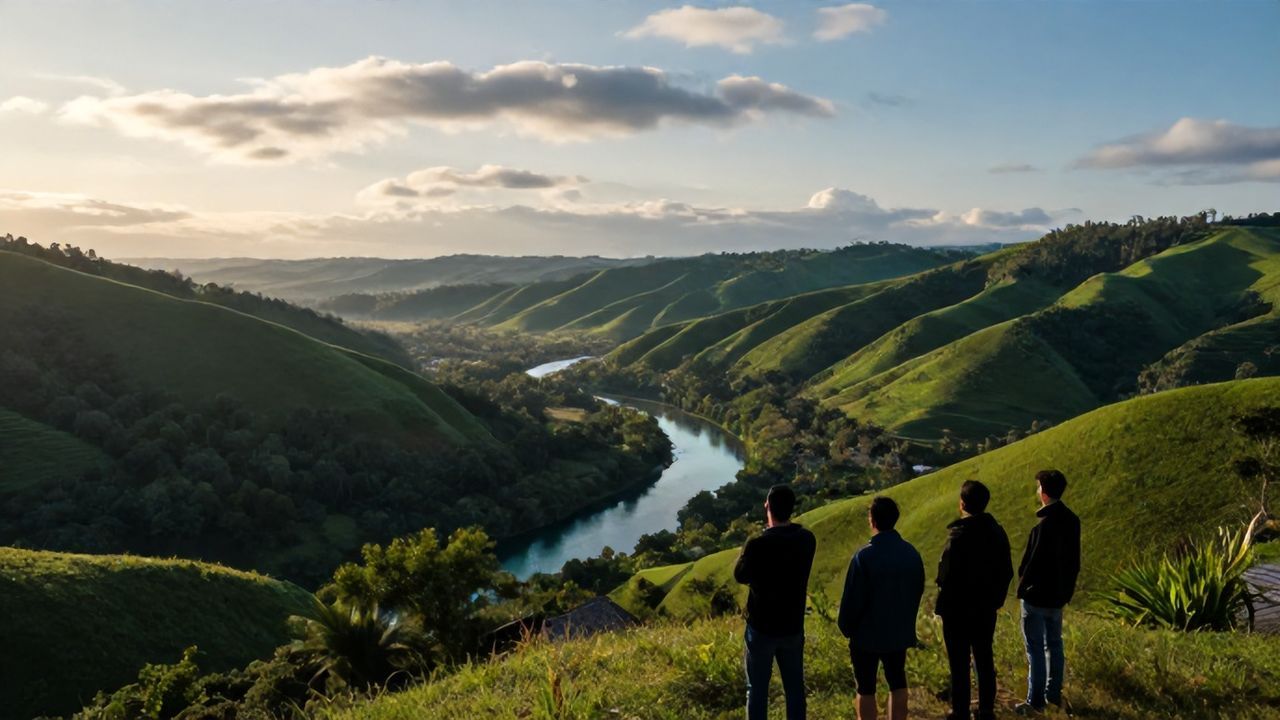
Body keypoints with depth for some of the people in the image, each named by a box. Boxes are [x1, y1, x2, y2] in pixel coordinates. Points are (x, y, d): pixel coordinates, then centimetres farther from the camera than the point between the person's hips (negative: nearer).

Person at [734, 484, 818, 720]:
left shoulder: (757, 545, -24)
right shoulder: (807, 540, -8)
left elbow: (740, 576, -7)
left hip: (762, 629, -4)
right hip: (793, 627, 4)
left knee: (757, 689, 10)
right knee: (794, 687, 17)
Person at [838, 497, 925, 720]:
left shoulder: (865, 556, -23)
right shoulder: (911, 553, -3)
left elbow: (852, 598, -17)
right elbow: (918, 590, 9)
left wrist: (846, 627, 0)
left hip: (867, 634, -5)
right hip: (900, 632, 5)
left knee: (866, 687, 7)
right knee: (897, 682, 18)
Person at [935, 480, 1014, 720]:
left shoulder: (958, 536, -24)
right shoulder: (997, 532, -3)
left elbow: (947, 577, -23)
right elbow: (1006, 572, 5)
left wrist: (943, 606, -6)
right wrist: (996, 599, 16)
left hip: (958, 611, -6)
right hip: (986, 610, 6)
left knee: (960, 665, 6)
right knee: (985, 661, 18)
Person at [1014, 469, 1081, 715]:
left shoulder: (1045, 524, -24)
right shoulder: (1071, 520, 3)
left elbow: (1033, 561, -20)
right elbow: (1073, 559, 10)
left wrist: (1023, 587, -7)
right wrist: (1066, 588, 18)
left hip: (1037, 595, -8)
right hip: (1059, 594, 8)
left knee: (1036, 649, 0)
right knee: (1054, 644, 18)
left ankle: (1036, 702, 6)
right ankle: (1053, 694, 27)